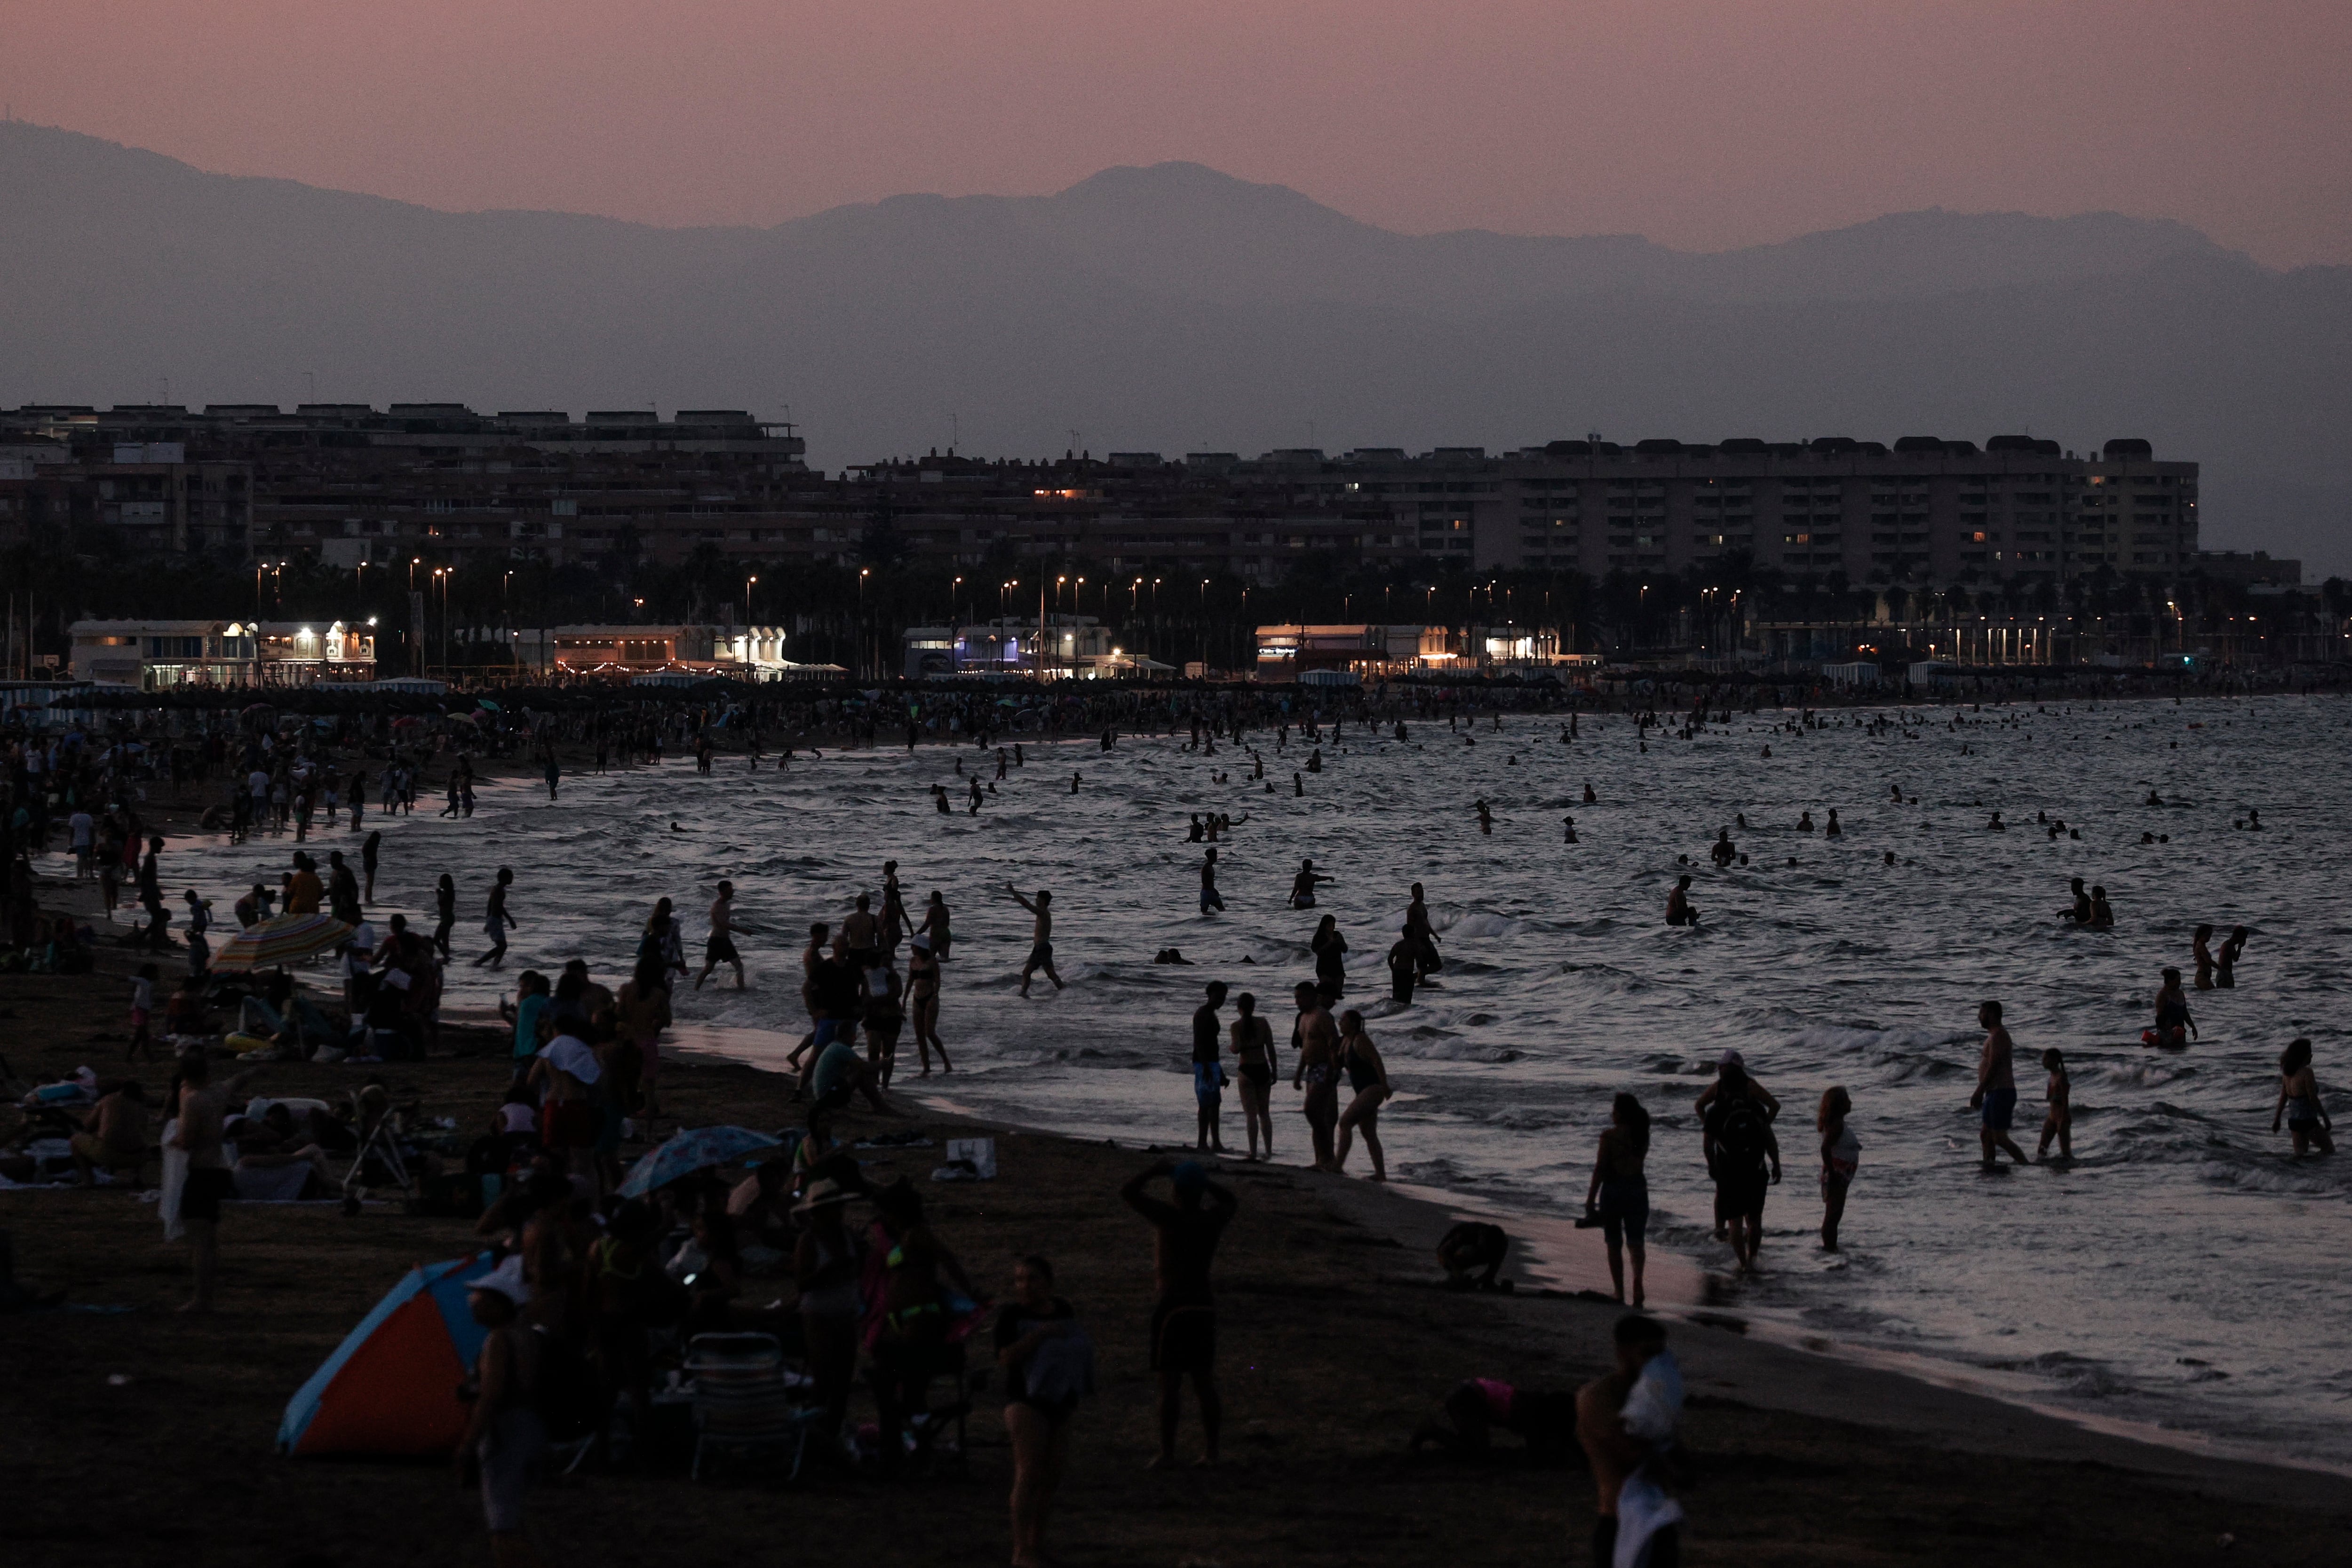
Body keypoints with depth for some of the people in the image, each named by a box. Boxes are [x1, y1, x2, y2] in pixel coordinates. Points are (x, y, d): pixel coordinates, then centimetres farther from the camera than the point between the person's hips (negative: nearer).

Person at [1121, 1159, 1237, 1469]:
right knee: (1205, 1382, 11)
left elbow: (1128, 1192, -13)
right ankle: (1210, 1451, 13)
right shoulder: (1214, 1220, 2)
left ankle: (1167, 1454, -4)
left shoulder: (1170, 1218, -14)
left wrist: (1156, 1170, 0)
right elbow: (1230, 1201, 27)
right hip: (1205, 1304, 6)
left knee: (1169, 1383, -4)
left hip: (1172, 1306, -6)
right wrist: (1203, 1182, 17)